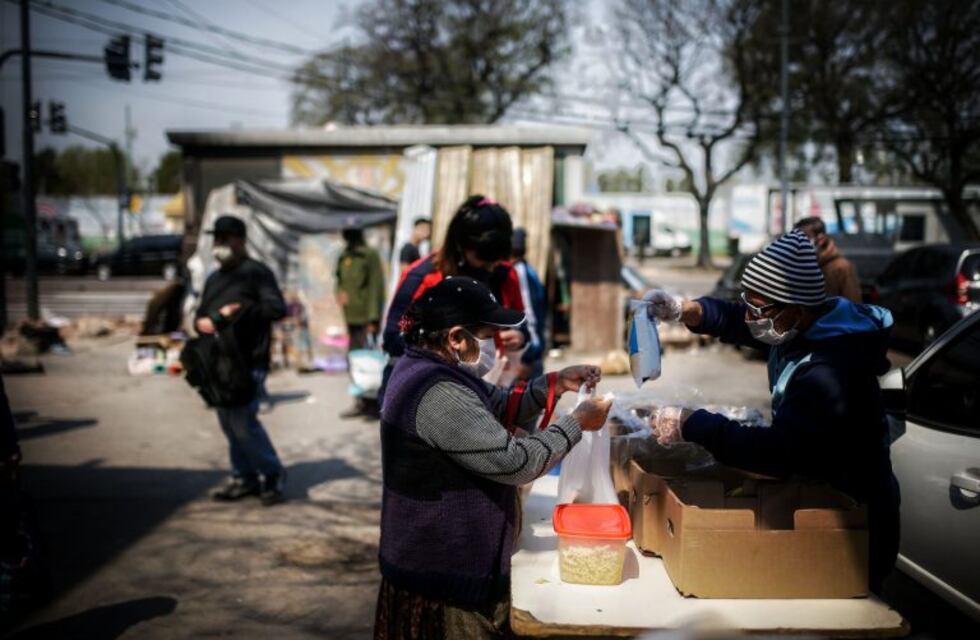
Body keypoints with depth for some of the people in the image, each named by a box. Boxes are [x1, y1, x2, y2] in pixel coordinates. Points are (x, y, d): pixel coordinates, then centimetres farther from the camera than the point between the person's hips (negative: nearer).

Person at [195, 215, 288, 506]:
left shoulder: (256, 272, -5)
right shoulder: (214, 278, 21)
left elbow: (278, 308, -16)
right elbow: (201, 314, 24)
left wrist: (239, 310, -19)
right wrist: (201, 321, 1)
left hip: (248, 362, -8)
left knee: (243, 421, -12)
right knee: (228, 422, 10)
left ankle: (273, 474, 5)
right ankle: (245, 478, 21)